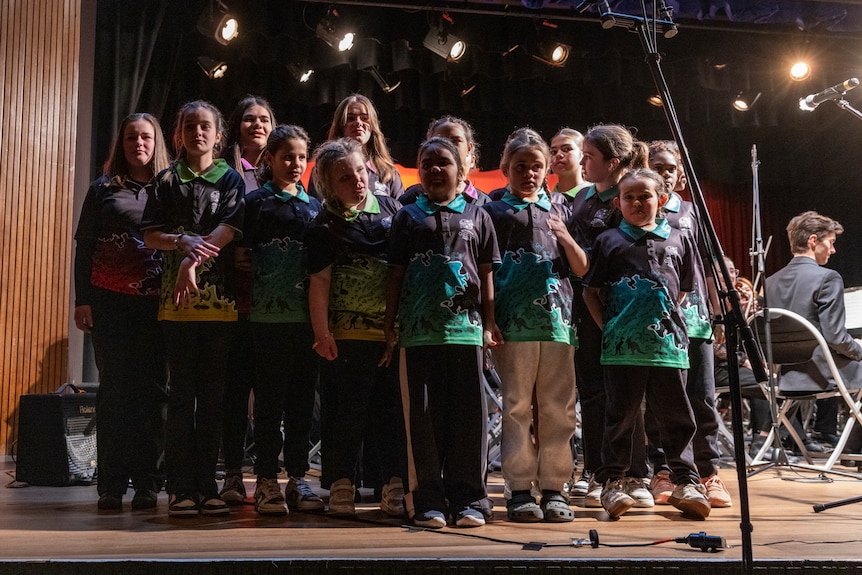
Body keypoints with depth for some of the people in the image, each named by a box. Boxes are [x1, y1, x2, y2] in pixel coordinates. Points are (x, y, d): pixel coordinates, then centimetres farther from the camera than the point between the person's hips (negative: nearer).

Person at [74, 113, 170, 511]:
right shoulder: (104, 189, 10)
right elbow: (84, 247, 8)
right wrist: (82, 300, 0)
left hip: (156, 302, 0)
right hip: (110, 301, 0)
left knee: (153, 388, 0)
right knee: (114, 388, 1)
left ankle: (147, 483, 7)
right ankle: (111, 484, 5)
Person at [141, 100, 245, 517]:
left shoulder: (230, 179, 9)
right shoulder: (167, 181, 11)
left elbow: (228, 229, -5)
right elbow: (150, 235, 5)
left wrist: (193, 261, -17)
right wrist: (183, 241, -13)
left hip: (219, 299, 0)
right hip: (177, 299, 0)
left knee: (212, 396, 3)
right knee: (182, 394, 0)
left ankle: (206, 486, 9)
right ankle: (180, 488, 4)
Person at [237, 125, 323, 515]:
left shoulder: (315, 206, 15)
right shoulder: (256, 202, 4)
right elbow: (241, 258, 1)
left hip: (308, 315, 4)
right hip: (270, 315, -4)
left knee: (302, 398, 7)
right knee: (270, 396, 0)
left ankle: (297, 478, 15)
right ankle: (267, 480, 7)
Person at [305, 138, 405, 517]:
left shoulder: (390, 208, 8)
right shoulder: (326, 226, -1)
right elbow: (320, 280, -4)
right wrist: (322, 332, -9)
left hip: (397, 329, 3)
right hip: (349, 333, -3)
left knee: (396, 408, 6)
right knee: (348, 410, 3)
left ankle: (395, 483, 16)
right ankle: (341, 484, 14)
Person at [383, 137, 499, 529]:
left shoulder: (476, 216, 13)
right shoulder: (409, 216, 12)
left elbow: (486, 276, 12)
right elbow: (396, 275, 11)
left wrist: (488, 325, 6)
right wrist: (389, 326, 6)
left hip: (465, 328, 0)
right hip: (418, 331, 0)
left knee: (468, 416, 1)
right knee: (423, 416, 2)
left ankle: (468, 499, 10)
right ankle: (428, 501, 10)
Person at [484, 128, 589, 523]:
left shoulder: (559, 212, 18)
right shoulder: (494, 212, 10)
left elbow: (581, 269, 15)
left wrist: (566, 239, -4)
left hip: (557, 322, 3)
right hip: (514, 325, -3)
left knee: (558, 409, 3)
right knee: (516, 406, -1)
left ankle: (554, 487, 10)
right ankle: (520, 489, 5)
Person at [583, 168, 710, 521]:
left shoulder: (678, 241, 12)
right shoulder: (609, 242, 6)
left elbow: (684, 289, 19)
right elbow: (591, 291, 7)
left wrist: (667, 320, 9)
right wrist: (608, 328, 0)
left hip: (668, 345, 2)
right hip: (623, 346, -2)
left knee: (676, 415, 6)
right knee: (621, 415, 4)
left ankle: (686, 482, 13)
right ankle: (612, 482, 11)